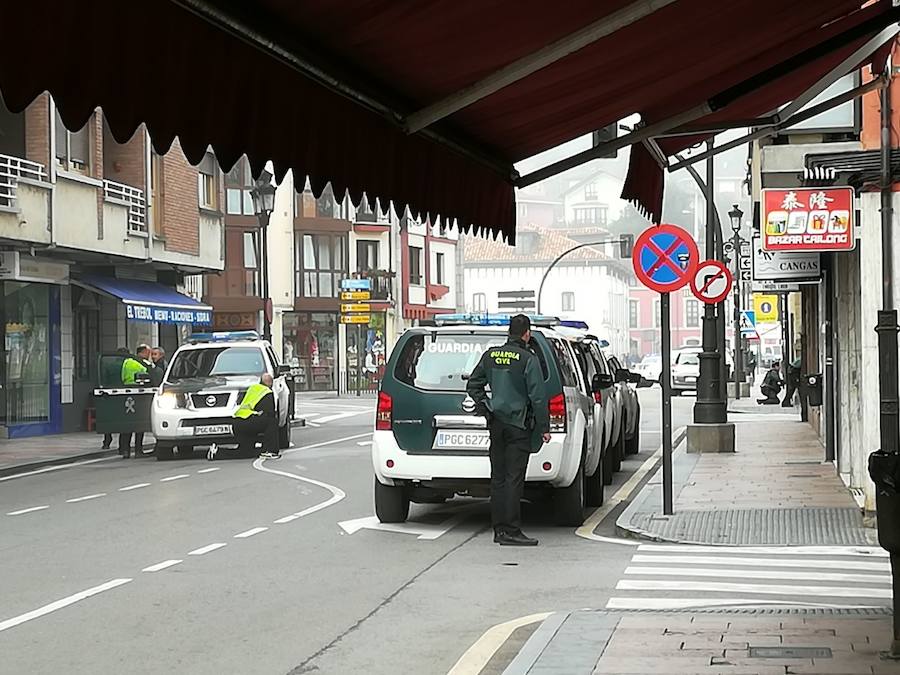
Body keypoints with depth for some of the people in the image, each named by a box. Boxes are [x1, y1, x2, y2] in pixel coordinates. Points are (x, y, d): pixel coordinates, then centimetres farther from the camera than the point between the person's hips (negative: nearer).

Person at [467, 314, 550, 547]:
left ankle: (499, 528, 13)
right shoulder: (528, 359, -11)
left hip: (496, 423, 6)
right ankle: (511, 531, -8)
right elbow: (538, 397, -13)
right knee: (514, 478, -6)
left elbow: (473, 385, 13)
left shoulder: (490, 355, 7)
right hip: (518, 425, -6)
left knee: (498, 478, 10)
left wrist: (486, 409, 13)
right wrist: (544, 427, -7)